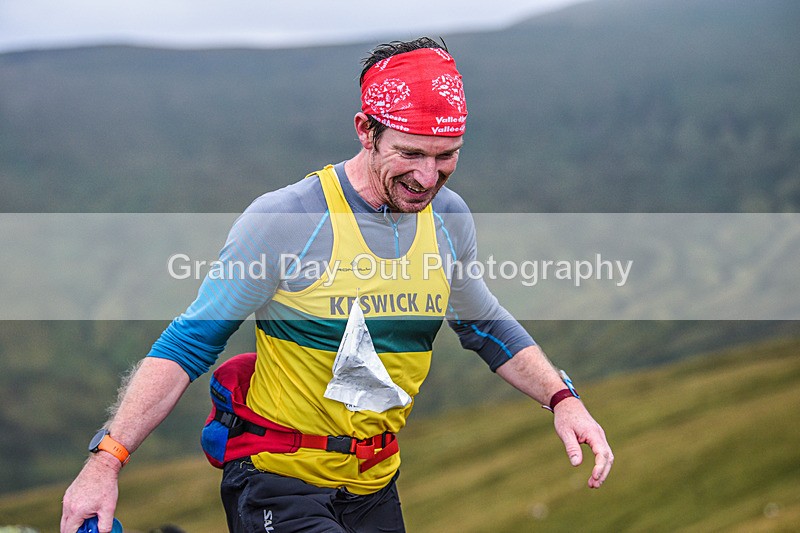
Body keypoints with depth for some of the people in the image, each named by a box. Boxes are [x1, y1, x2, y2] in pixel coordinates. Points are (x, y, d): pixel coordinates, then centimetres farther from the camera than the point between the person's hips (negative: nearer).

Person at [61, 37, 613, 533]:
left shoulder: (448, 219, 0)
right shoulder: (283, 219, -18)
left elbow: (486, 326, 17)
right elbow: (190, 343, -13)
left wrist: (563, 400, 3)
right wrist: (106, 461, -20)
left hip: (375, 486, 6)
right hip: (278, 485, -6)